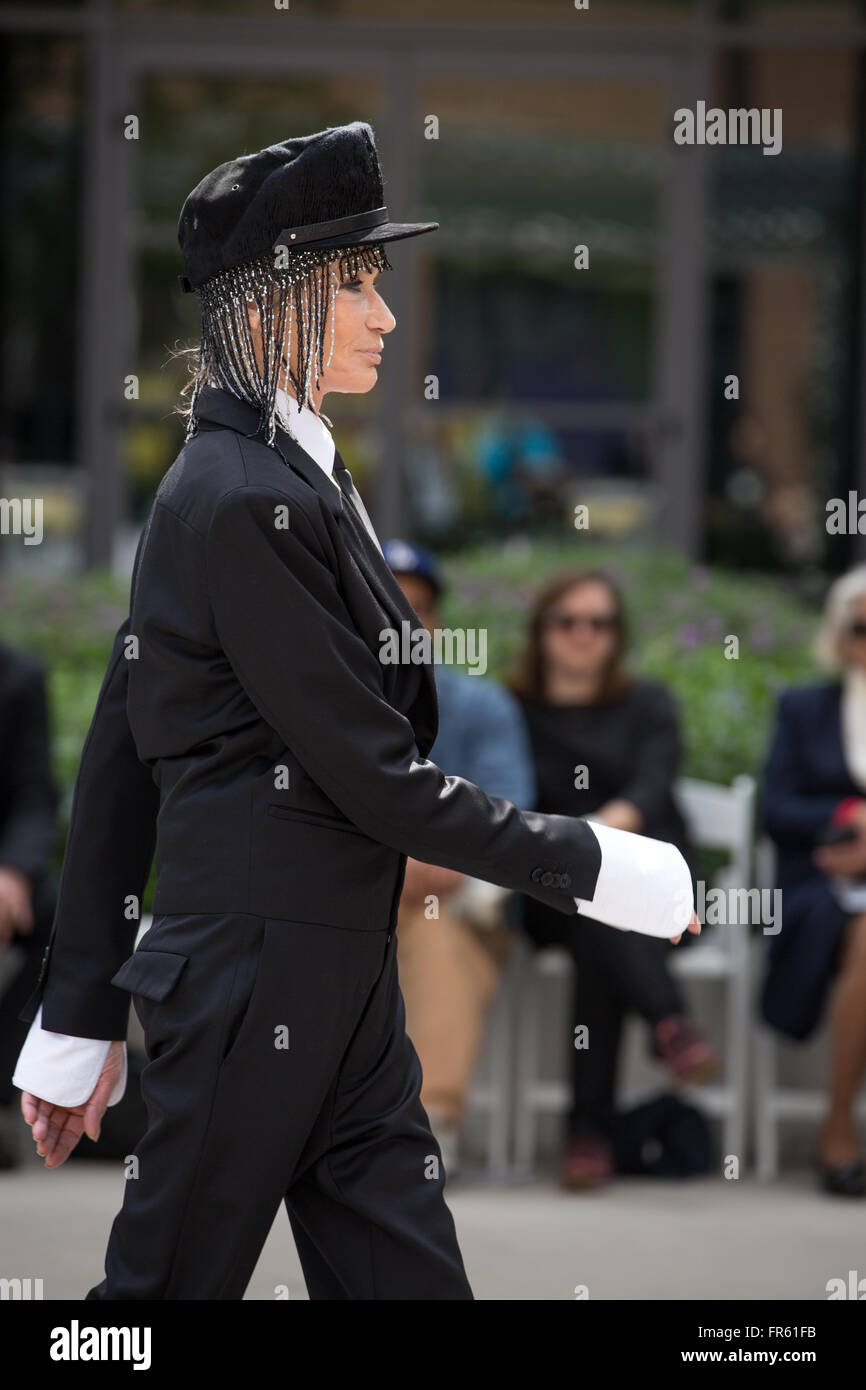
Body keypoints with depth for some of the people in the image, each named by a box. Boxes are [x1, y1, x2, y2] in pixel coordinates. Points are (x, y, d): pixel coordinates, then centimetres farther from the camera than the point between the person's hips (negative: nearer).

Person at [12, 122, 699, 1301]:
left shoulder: (293, 476, 13)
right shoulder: (246, 499, -17)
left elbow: (118, 760, 15)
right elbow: (374, 774, -17)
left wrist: (80, 1021, 18)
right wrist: (600, 871, -9)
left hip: (339, 985, 10)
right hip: (254, 980, -10)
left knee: (407, 1277, 7)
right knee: (175, 1281, 1)